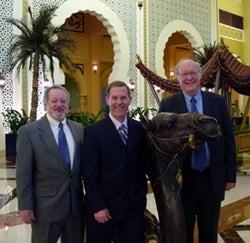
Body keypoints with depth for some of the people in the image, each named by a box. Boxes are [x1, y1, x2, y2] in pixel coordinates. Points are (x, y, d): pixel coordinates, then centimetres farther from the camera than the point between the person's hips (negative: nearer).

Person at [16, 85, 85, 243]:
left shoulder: (79, 129, 5)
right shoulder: (28, 132, -8)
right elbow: (23, 174, -8)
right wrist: (25, 206, -10)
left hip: (76, 206, 4)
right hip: (45, 207, -4)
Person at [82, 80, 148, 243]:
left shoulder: (140, 129, 4)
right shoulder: (93, 132, -6)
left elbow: (143, 163, 10)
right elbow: (90, 174, -9)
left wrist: (142, 193, 5)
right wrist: (97, 207, -13)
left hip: (134, 205, 3)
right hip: (103, 206, -2)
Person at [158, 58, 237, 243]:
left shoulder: (217, 101, 1)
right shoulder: (168, 105, -3)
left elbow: (229, 140, 2)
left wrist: (231, 175, 0)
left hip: (213, 179, 1)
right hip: (182, 179, -1)